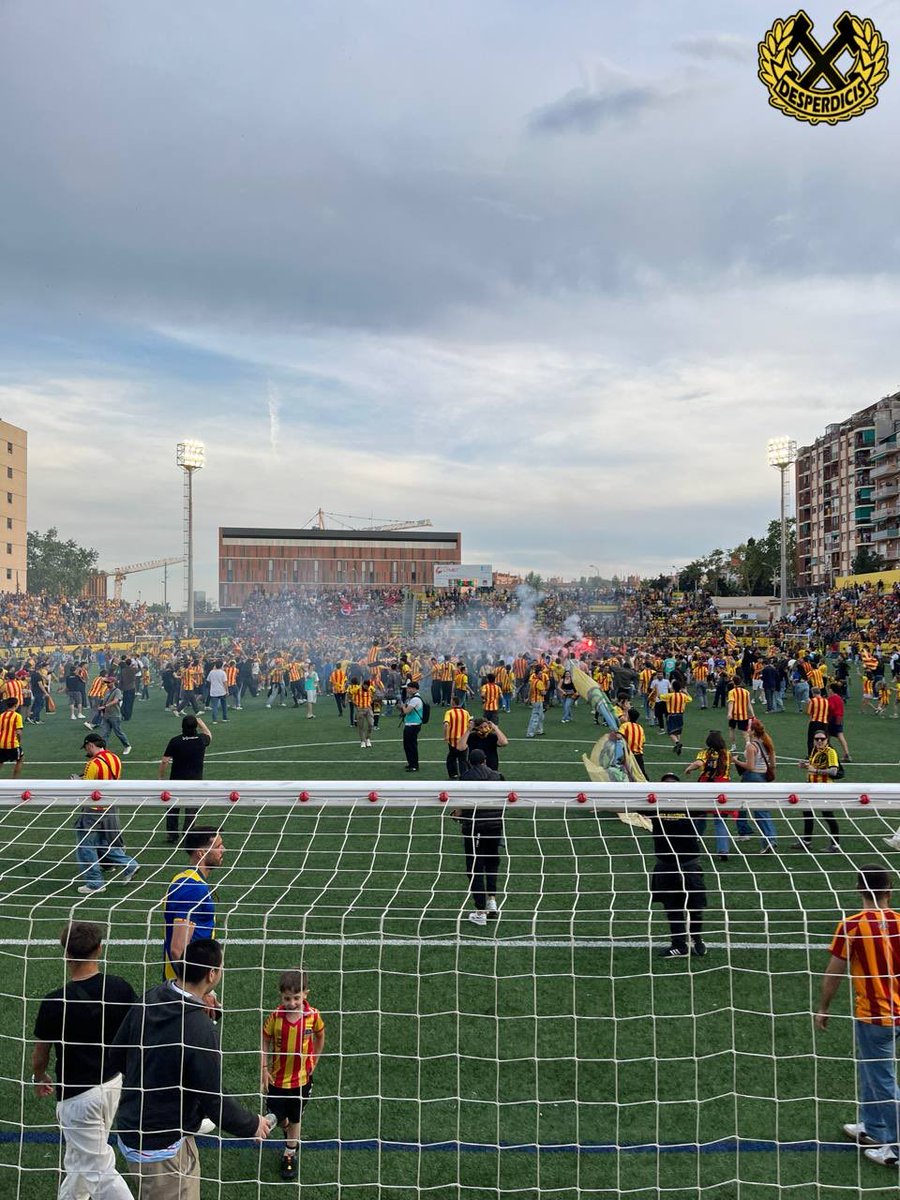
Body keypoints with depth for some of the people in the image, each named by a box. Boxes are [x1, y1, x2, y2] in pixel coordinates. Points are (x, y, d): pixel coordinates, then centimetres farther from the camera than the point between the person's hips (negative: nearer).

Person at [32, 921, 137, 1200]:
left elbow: (40, 1056, -8)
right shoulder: (120, 988, -12)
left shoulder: (55, 1002, -23)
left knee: (100, 1172, 7)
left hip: (78, 1095, -5)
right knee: (81, 1155, 29)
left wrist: (39, 1078, 15)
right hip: (114, 1083, 6)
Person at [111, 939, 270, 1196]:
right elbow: (215, 1103, -21)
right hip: (161, 1150, -7)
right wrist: (253, 1125, -3)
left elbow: (117, 1056, 5)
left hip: (130, 1132, 7)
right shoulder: (201, 1030, -30)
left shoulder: (148, 999, -9)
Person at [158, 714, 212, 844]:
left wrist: (161, 777, 2)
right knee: (191, 811, 7)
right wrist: (200, 722, 28)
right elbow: (209, 735, 19)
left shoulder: (175, 741, -12)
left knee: (173, 809, 15)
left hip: (176, 780, 0)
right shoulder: (201, 740, -7)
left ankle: (171, 836, 22)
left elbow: (164, 761, -10)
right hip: (195, 780, 0)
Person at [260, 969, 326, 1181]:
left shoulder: (313, 1016, -19)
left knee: (295, 1118, 13)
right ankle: (290, 1134, 51)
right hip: (277, 1076, 1)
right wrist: (264, 1069, -9)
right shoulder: (275, 1016, -20)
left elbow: (320, 1037, 1)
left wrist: (313, 1061, 2)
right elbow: (265, 1041, -7)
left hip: (302, 1076, -1)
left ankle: (290, 1155, 35)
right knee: (278, 1116, 17)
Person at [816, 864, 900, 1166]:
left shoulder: (851, 926, -17)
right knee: (871, 1072, 23)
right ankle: (870, 1129, 38)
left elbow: (833, 973, -10)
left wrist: (823, 1009, 3)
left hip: (873, 1016, -6)